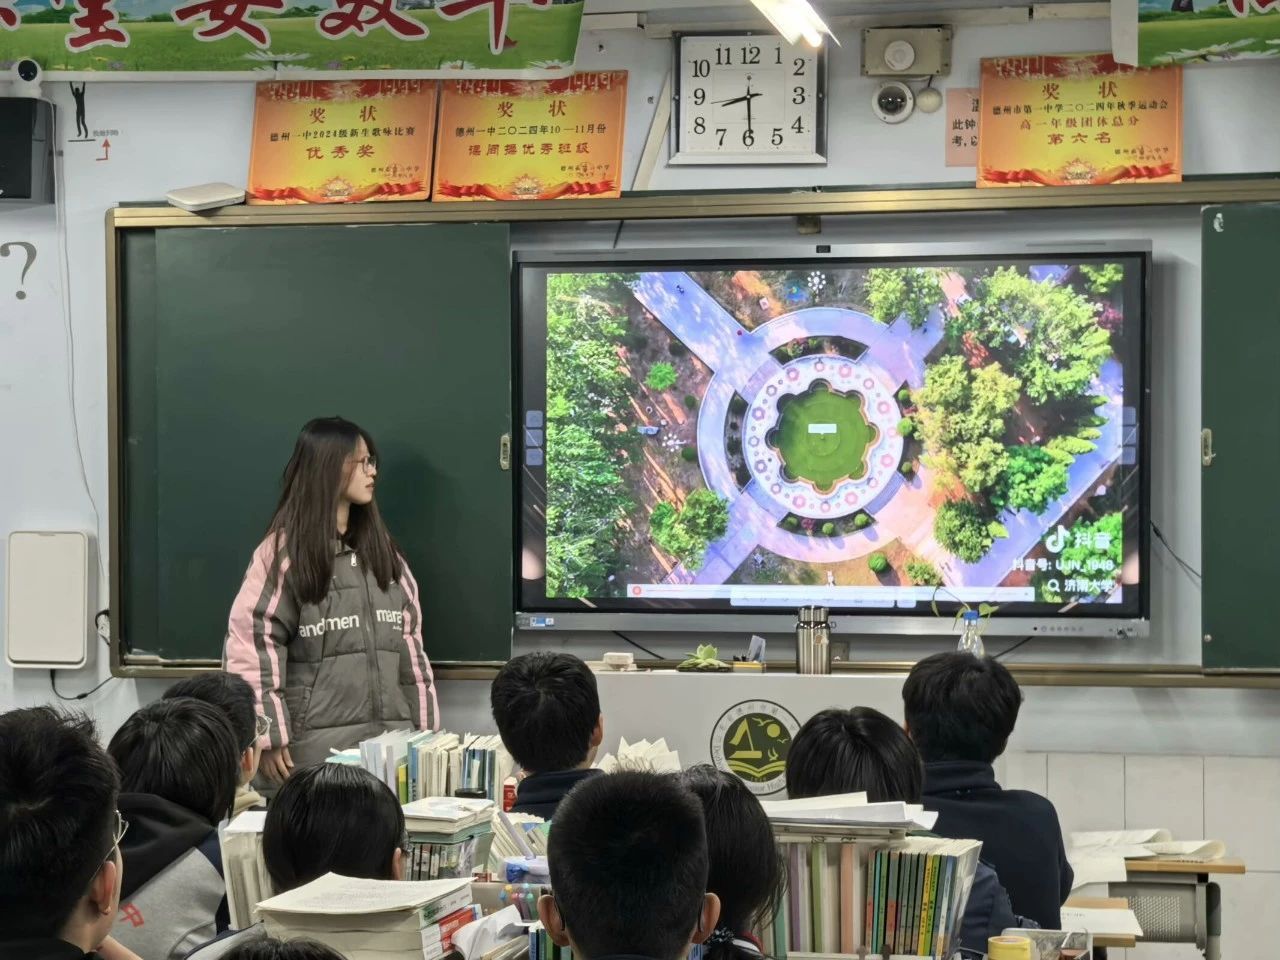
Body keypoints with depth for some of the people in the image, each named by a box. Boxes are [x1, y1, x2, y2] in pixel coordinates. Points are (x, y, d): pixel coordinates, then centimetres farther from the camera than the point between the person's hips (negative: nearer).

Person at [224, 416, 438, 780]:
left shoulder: (381, 549, 15)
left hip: (390, 741, 5)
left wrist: (426, 733, 10)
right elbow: (251, 645, -9)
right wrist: (269, 738, -14)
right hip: (317, 746, -5)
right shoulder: (283, 551, -4)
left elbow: (409, 642, 14)